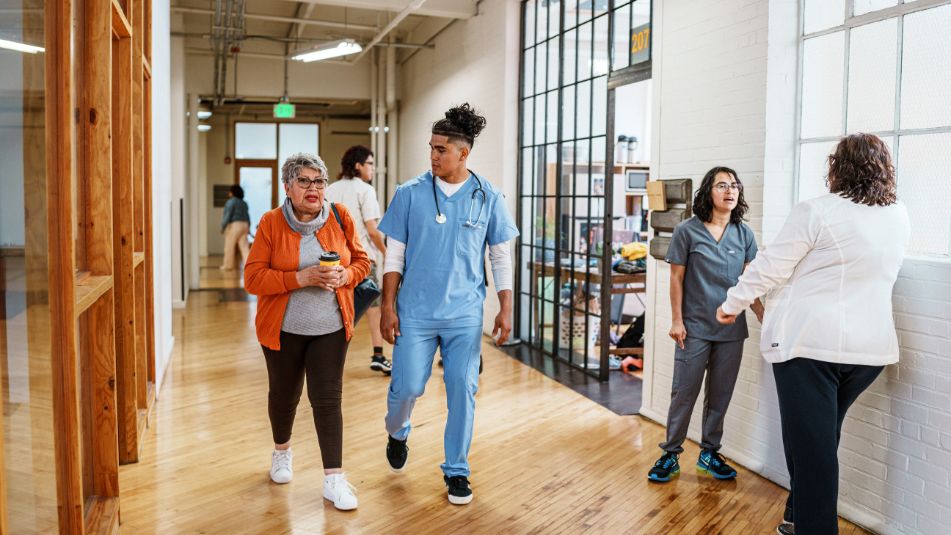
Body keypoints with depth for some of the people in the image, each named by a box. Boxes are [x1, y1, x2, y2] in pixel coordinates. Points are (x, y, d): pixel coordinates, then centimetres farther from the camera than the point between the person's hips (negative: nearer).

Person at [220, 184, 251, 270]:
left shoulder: (231, 202, -9)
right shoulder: (244, 203, 14)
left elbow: (227, 216, -13)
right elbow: (247, 216, 15)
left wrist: (223, 227, -7)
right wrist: (248, 227, 19)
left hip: (234, 225, -7)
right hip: (244, 225, 7)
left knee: (229, 246, 4)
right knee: (244, 246, 2)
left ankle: (228, 265, 11)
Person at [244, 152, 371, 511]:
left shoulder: (340, 217, -3)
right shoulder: (271, 223, -9)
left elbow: (361, 261, 6)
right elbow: (253, 278, -14)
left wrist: (345, 276, -17)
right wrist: (301, 278, -25)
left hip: (331, 329, 0)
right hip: (283, 328, 0)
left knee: (327, 399, -2)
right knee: (284, 395, 18)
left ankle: (334, 479, 6)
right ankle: (282, 452, 46)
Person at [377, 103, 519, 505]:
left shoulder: (488, 197, 0)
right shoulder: (410, 193, -2)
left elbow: (501, 257, 5)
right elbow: (394, 255, 1)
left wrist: (506, 309, 0)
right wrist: (388, 307, -3)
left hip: (465, 314, 1)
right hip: (416, 311, 0)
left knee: (462, 390, 5)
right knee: (407, 385, 2)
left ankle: (456, 470, 23)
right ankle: (397, 433, 37)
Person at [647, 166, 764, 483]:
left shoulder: (744, 235, 4)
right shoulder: (688, 231, -5)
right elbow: (676, 278, -3)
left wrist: (764, 316, -4)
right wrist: (677, 320, -7)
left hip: (731, 328, 4)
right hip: (695, 327, -3)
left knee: (720, 395, 12)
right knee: (684, 393, 1)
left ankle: (709, 453, 27)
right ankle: (671, 455, 14)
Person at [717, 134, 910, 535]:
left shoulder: (817, 211, -11)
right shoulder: (899, 218, 8)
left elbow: (770, 267, -9)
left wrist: (732, 303, 5)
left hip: (810, 341, -6)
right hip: (871, 346, 6)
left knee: (810, 442, 1)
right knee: (822, 437, 20)